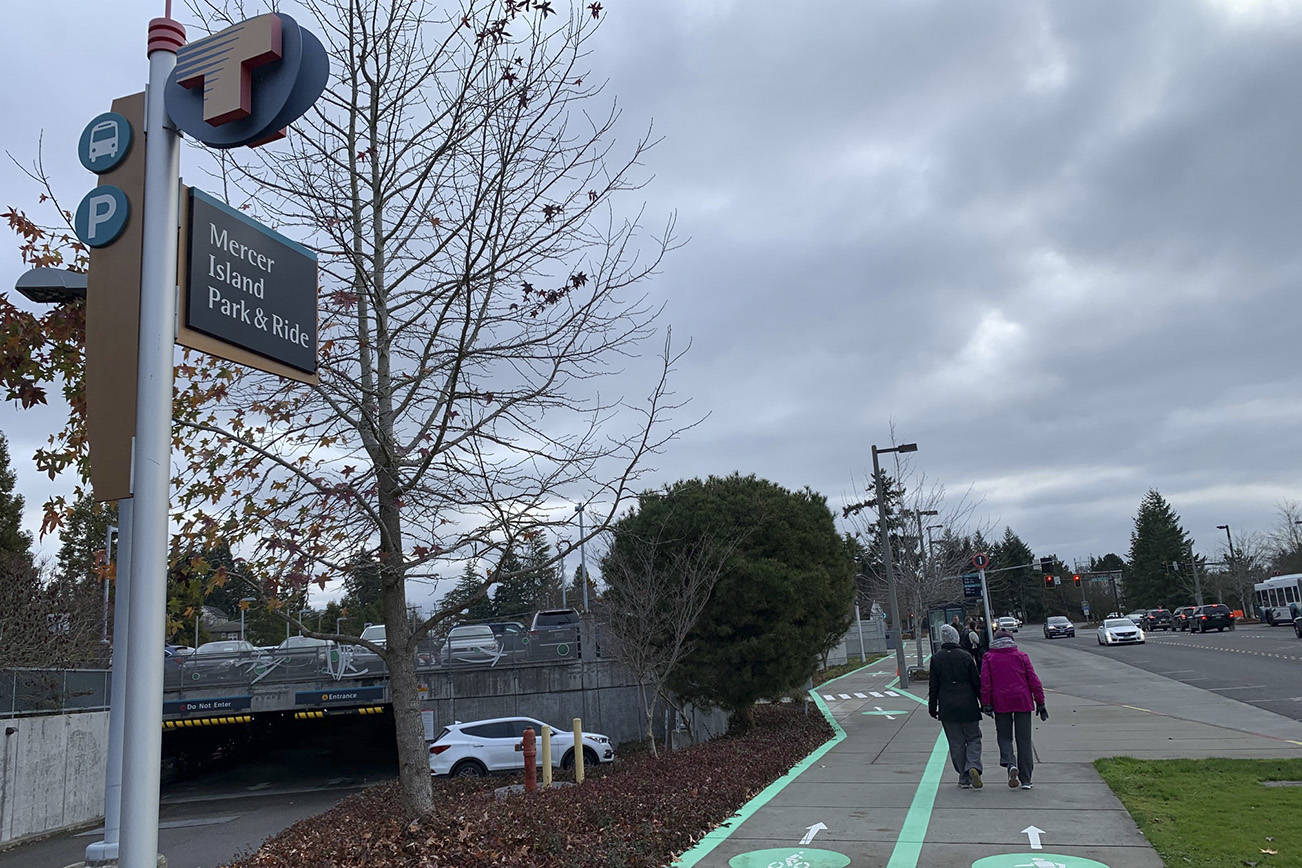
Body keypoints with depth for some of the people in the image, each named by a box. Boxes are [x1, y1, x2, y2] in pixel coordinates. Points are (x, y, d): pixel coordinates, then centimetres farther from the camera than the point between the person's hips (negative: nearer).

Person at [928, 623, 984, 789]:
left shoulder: (936, 659, -2)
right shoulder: (966, 657, -4)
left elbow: (933, 686, 1)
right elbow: (976, 682, -1)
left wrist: (932, 707, 9)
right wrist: (984, 703, 9)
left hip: (947, 708, 1)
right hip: (968, 706, -1)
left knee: (956, 743, 8)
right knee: (973, 738, 11)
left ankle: (964, 778, 9)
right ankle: (973, 767, -12)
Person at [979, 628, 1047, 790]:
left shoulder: (989, 658, 3)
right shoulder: (1021, 656, 5)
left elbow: (985, 683, -4)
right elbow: (1034, 681, 2)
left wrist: (986, 704, -2)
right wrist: (1040, 703, 6)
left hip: (1001, 703, -1)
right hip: (1023, 702, 1)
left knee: (1004, 737, 11)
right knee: (1024, 740, 7)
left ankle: (1011, 765, -16)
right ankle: (1025, 780, 8)